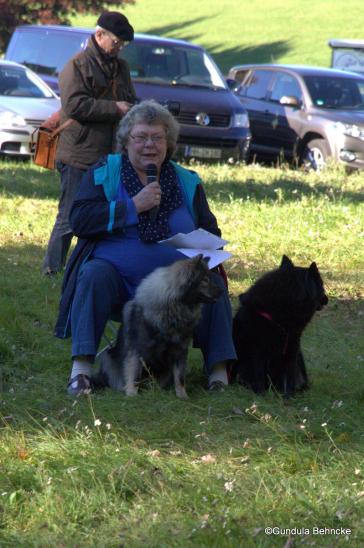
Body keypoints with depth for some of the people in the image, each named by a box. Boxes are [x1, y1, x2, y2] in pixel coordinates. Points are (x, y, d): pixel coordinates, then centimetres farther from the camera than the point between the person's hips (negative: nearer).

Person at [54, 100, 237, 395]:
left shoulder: (187, 182, 14)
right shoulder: (104, 172, 6)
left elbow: (211, 232, 18)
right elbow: (79, 220, -8)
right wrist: (133, 207, -14)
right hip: (116, 274, -2)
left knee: (213, 283, -24)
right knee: (94, 276, -34)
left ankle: (219, 371, -23)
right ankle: (81, 368, -38)